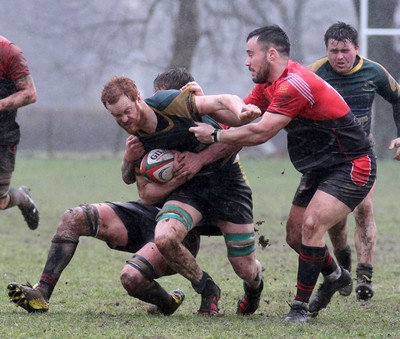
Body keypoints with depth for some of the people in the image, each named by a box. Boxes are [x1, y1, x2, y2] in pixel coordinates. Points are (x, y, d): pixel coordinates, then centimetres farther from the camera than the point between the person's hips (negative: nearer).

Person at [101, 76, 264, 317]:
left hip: (224, 176, -3)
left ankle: (255, 286, 39)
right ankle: (207, 291, -1)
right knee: (164, 238, -28)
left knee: (246, 269, -3)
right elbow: (147, 196, -1)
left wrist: (241, 113, -39)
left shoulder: (169, 102, -19)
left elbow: (222, 101, -16)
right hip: (188, 186, 3)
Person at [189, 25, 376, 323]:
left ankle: (301, 305, -15)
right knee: (295, 233, 12)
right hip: (320, 169, 10)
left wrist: (214, 135, -19)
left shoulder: (295, 85, -27)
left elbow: (260, 133, -29)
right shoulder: (268, 86, 4)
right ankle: (335, 276, 39)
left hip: (351, 166, -10)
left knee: (312, 224, -23)